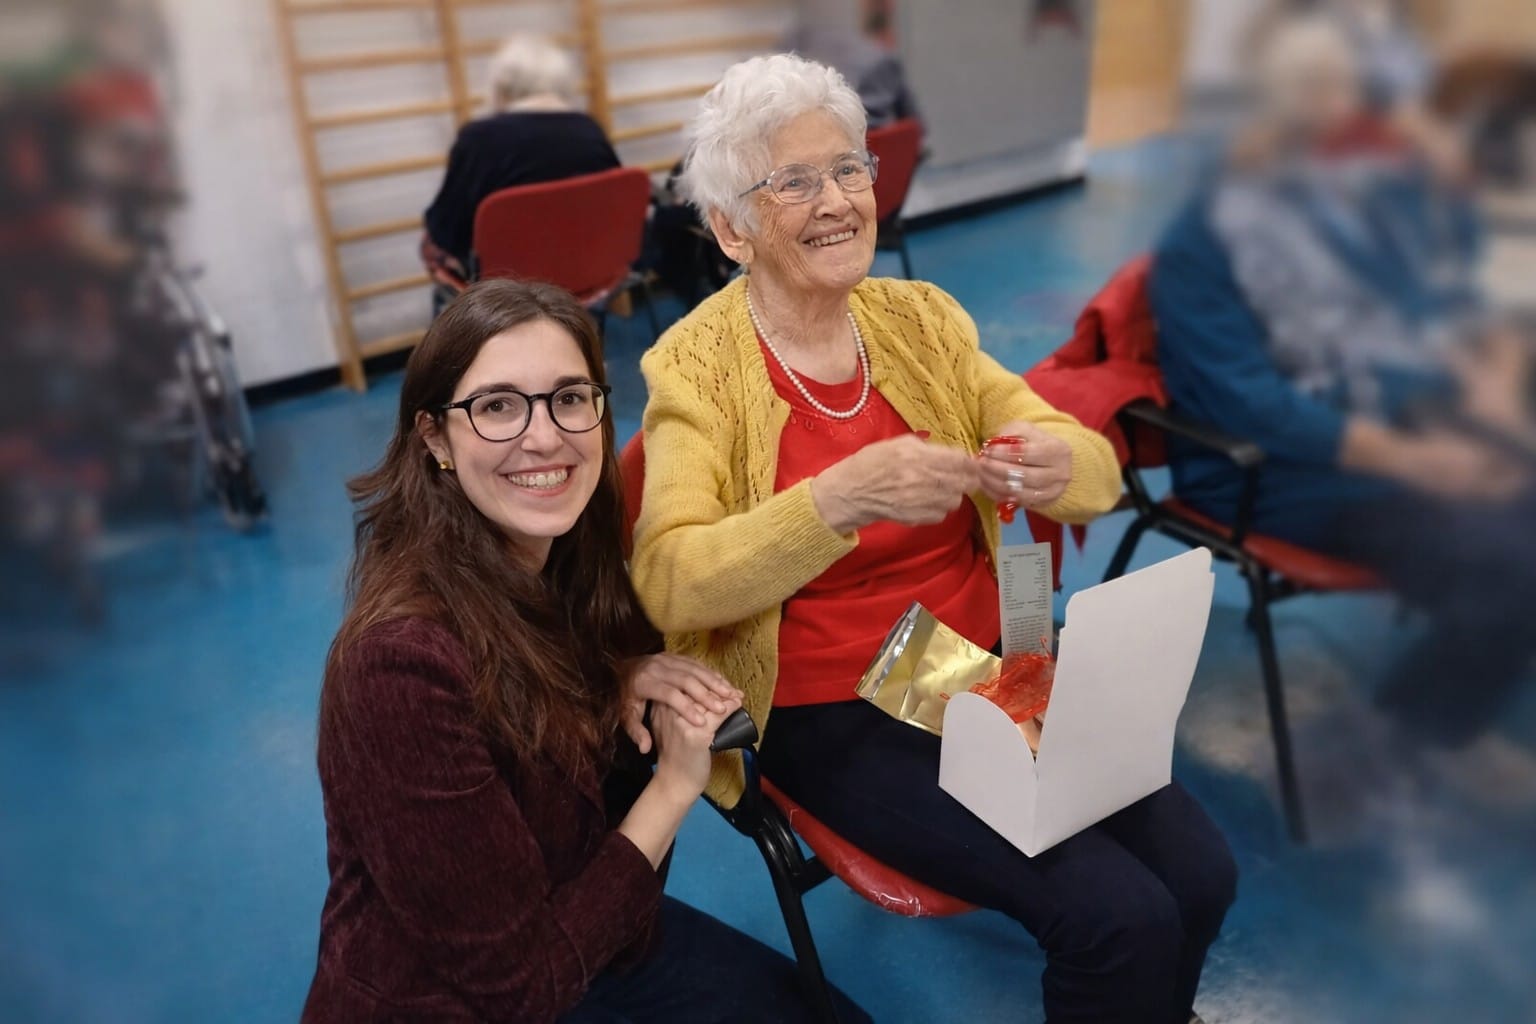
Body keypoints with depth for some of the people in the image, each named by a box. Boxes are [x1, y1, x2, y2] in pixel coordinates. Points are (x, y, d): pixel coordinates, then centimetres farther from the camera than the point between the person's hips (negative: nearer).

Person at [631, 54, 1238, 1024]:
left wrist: (1060, 465, -23)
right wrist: (839, 498, -36)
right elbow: (669, 584, -23)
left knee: (1199, 870, -8)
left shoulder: (921, 316, 3)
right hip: (831, 715, -4)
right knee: (1119, 915, -16)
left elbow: (1099, 473, 1)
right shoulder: (698, 364, -10)